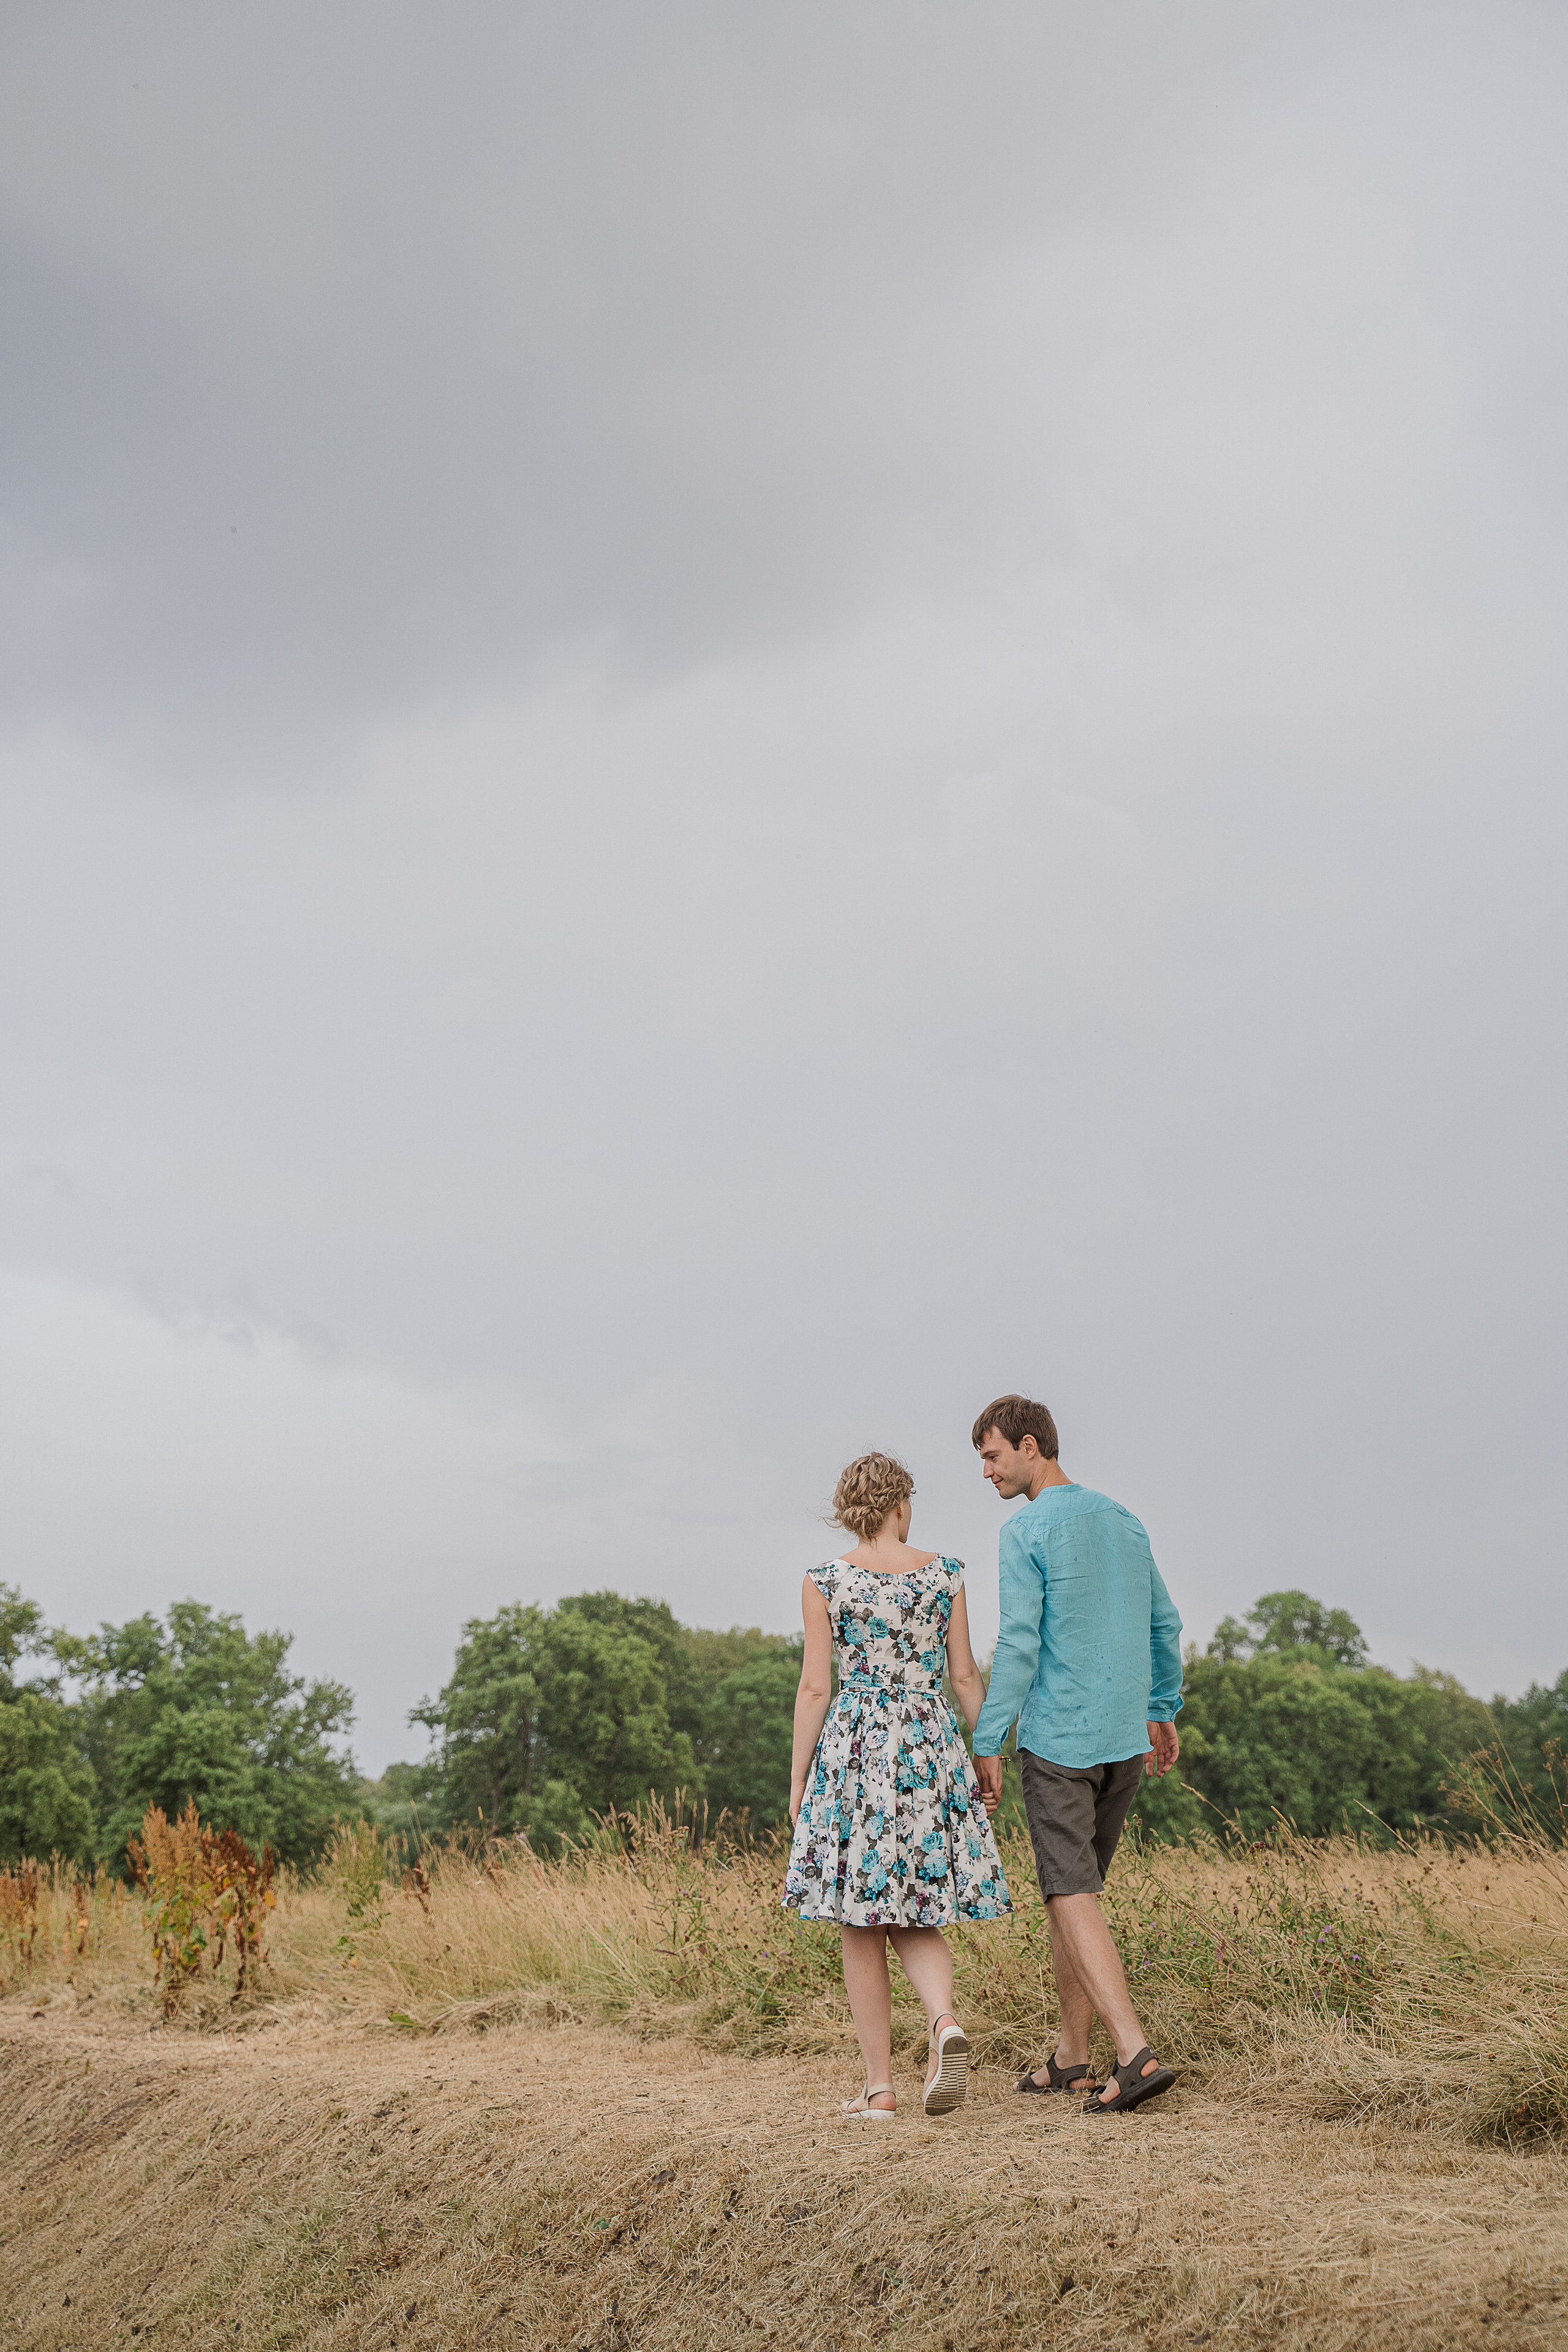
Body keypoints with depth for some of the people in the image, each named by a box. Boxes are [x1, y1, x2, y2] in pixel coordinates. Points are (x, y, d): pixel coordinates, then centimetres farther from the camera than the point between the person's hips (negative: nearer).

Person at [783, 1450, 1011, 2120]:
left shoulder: (824, 1581, -3)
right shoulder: (944, 1574, 2)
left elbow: (814, 1688, -4)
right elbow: (965, 1676, 5)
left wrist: (798, 1779, 3)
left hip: (854, 1746, -2)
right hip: (931, 1746, 2)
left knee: (861, 1927, 6)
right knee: (916, 1919, 12)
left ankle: (880, 2086, 8)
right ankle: (945, 2022, -15)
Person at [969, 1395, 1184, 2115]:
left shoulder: (1027, 1531, -11)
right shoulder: (1122, 1521, 12)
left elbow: (1018, 1646, -15)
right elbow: (1165, 1625, 18)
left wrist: (987, 1744, -11)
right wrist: (1163, 1712, 29)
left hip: (1058, 1743, -7)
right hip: (1125, 1740, 7)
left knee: (1072, 1898, -5)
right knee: (1076, 1890, 16)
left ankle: (1136, 2054, -17)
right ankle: (1071, 2056, 21)